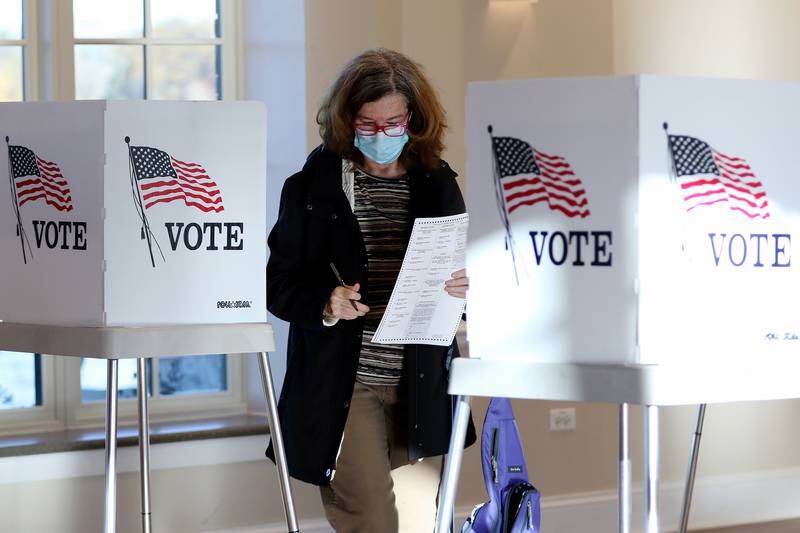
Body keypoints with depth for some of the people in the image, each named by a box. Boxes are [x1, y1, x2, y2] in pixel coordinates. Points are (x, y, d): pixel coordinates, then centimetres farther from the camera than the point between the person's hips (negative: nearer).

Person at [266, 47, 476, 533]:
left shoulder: (439, 187, 6)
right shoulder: (315, 186, 0)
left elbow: (469, 272, 10)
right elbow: (279, 283, 1)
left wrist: (467, 288, -14)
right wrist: (325, 303, -20)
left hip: (418, 388, 3)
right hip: (342, 386, -3)